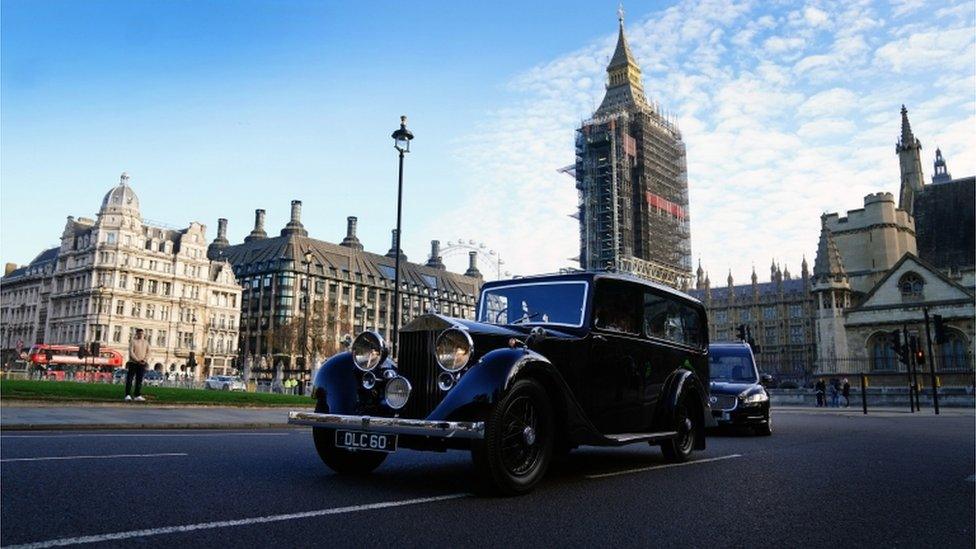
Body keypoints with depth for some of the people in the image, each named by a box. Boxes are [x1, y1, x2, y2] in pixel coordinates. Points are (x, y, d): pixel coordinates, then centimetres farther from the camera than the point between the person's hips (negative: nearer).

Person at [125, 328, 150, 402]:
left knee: (139, 380, 2)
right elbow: (131, 352, -9)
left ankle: (138, 395, 2)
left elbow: (148, 352, 10)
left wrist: (144, 360, -8)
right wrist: (137, 360, -17)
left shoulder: (146, 342, 13)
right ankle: (128, 395, -2)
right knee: (129, 379, -4)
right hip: (133, 363, -3)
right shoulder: (133, 341, 0)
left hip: (142, 364, 4)